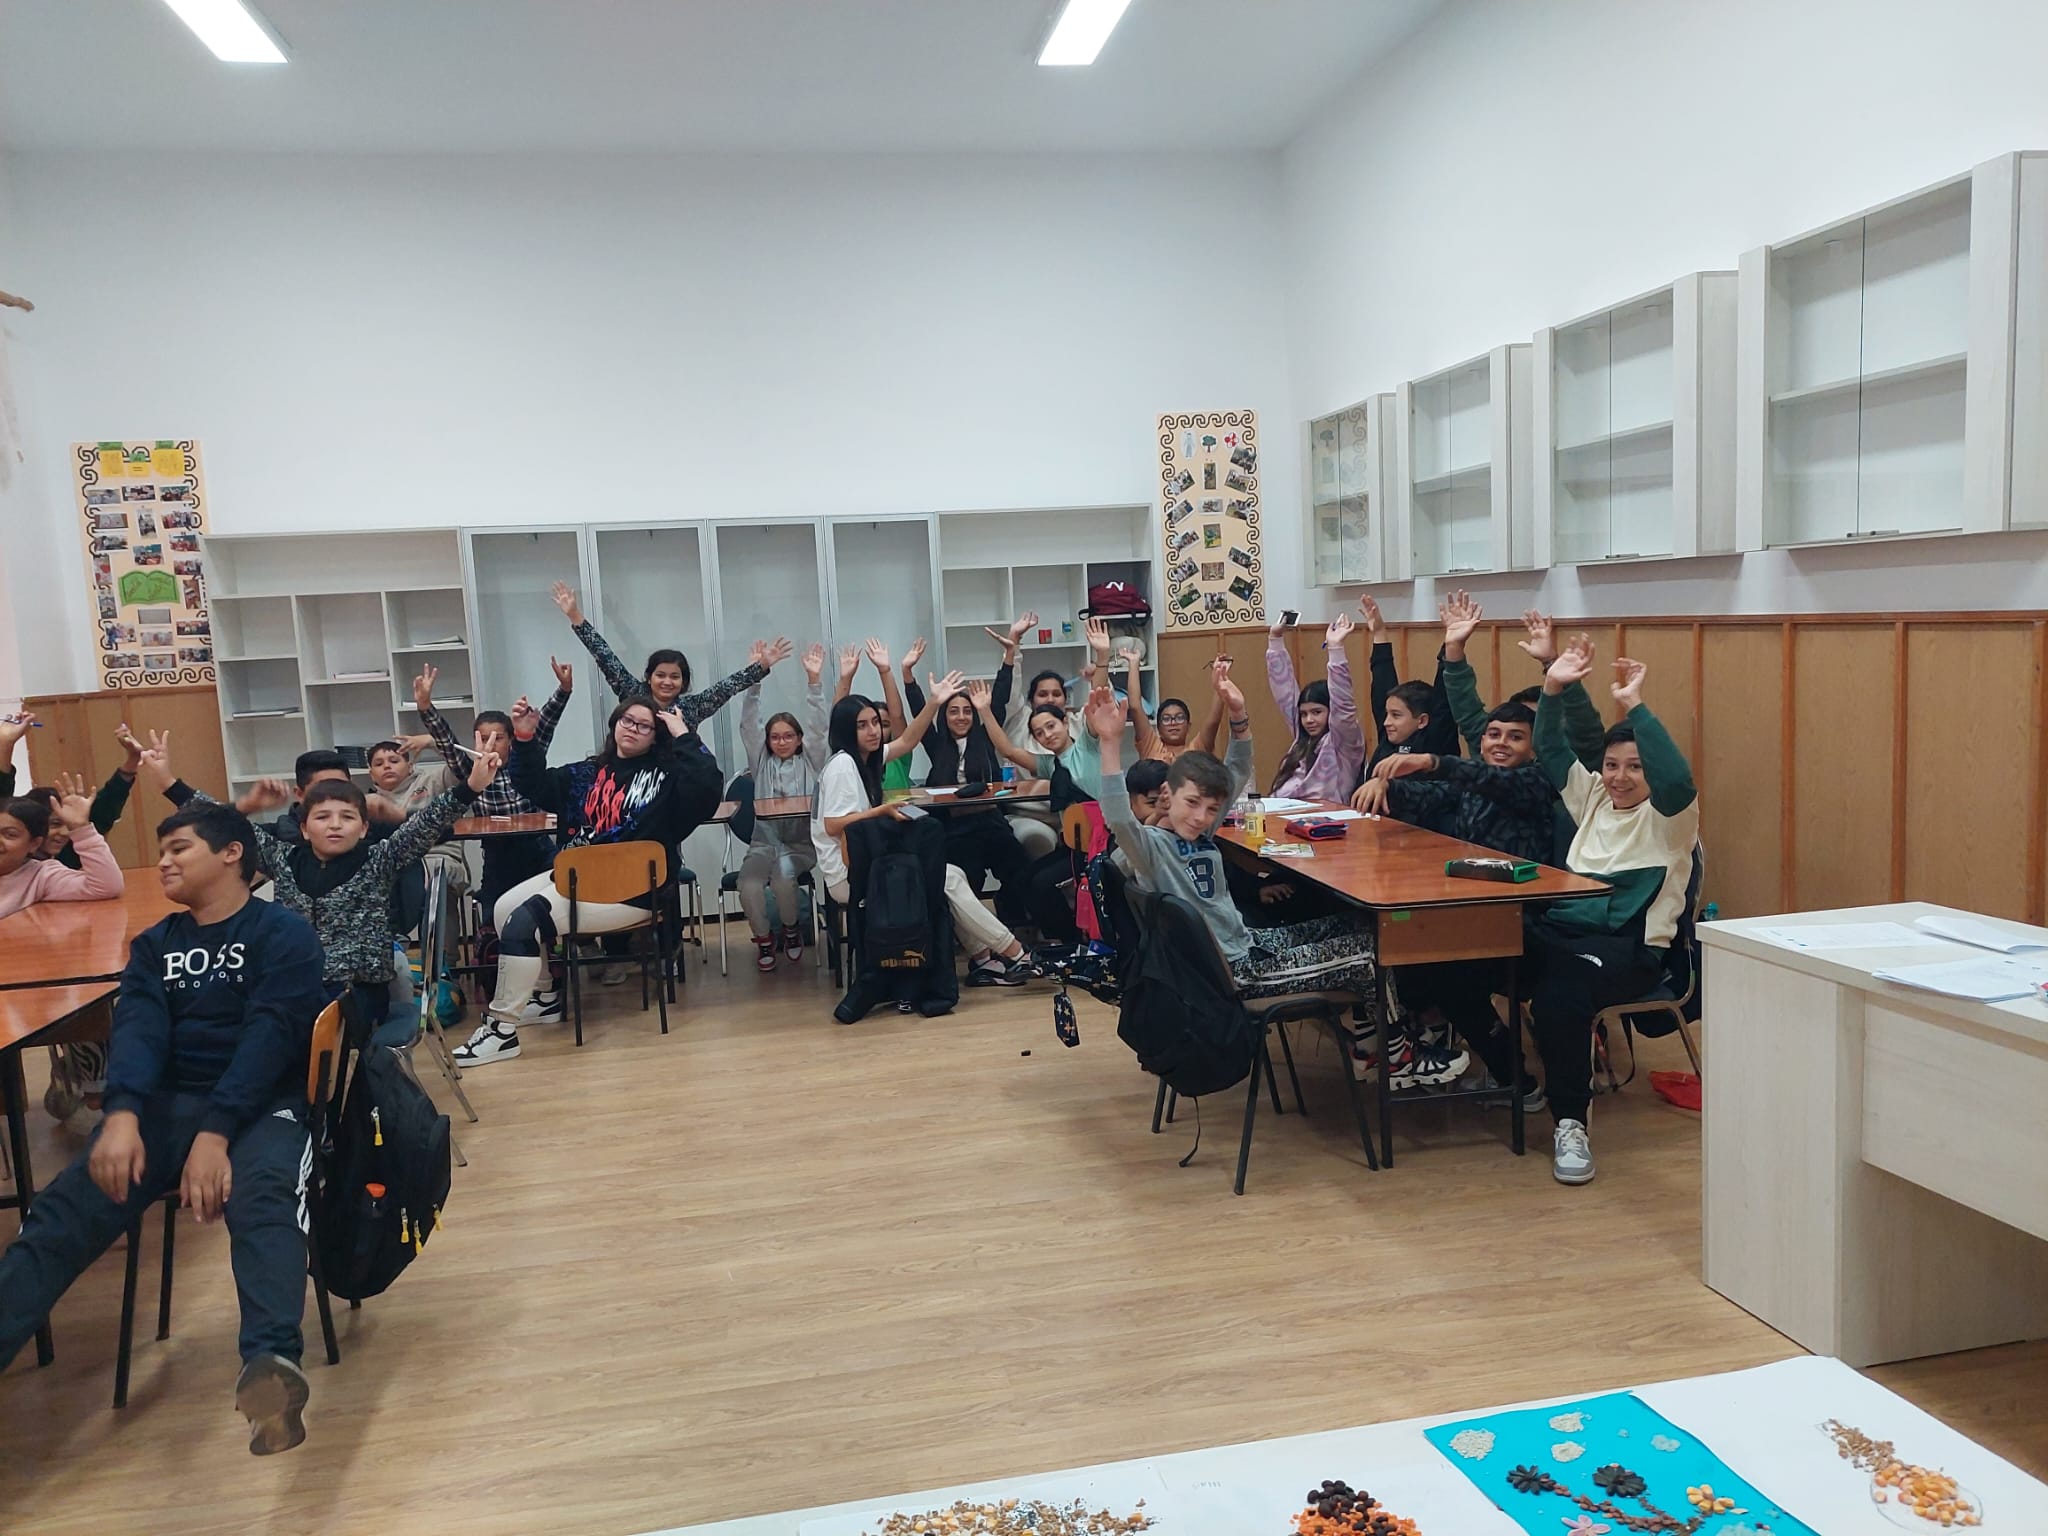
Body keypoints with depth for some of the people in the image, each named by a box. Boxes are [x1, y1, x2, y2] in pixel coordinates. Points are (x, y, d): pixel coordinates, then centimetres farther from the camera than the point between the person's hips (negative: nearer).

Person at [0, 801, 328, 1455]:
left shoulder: (284, 933, 2)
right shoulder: (155, 945, 19)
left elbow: (270, 1033, -12)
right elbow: (138, 1026, 1)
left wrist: (217, 1132, -26)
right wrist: (122, 1113, -20)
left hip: (263, 1105, -6)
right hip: (168, 1104, 6)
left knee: (262, 1199, -37)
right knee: (62, 1212, -20)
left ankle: (271, 1367, -60)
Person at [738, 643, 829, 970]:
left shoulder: (809, 760, 10)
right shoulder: (761, 762, 14)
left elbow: (817, 725, -2)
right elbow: (748, 725, 5)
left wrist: (814, 680, -13)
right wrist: (754, 679, -7)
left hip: (801, 842, -1)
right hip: (763, 842, 1)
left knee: (783, 878, -31)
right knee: (749, 886, -27)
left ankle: (791, 931, 0)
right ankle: (763, 938, 0)